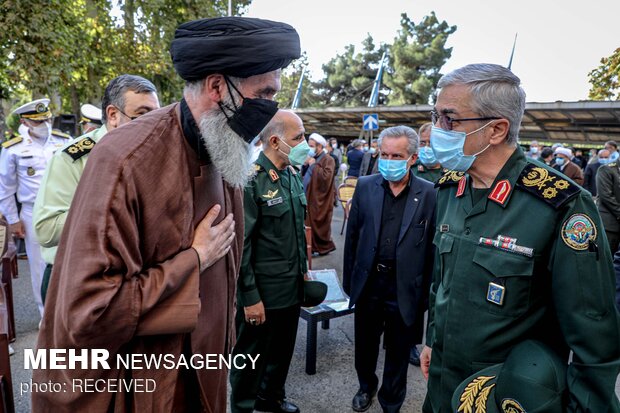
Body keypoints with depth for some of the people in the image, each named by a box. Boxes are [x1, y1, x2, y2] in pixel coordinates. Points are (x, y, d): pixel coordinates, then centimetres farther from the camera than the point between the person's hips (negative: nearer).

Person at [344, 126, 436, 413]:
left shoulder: (429, 194, -10)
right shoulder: (365, 187, -2)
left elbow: (433, 247, -6)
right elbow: (352, 236, 3)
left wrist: (427, 294, -4)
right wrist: (349, 280, 5)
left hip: (405, 289, -2)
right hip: (368, 284, 2)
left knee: (398, 353, 16)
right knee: (365, 345, 21)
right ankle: (366, 386, 49)